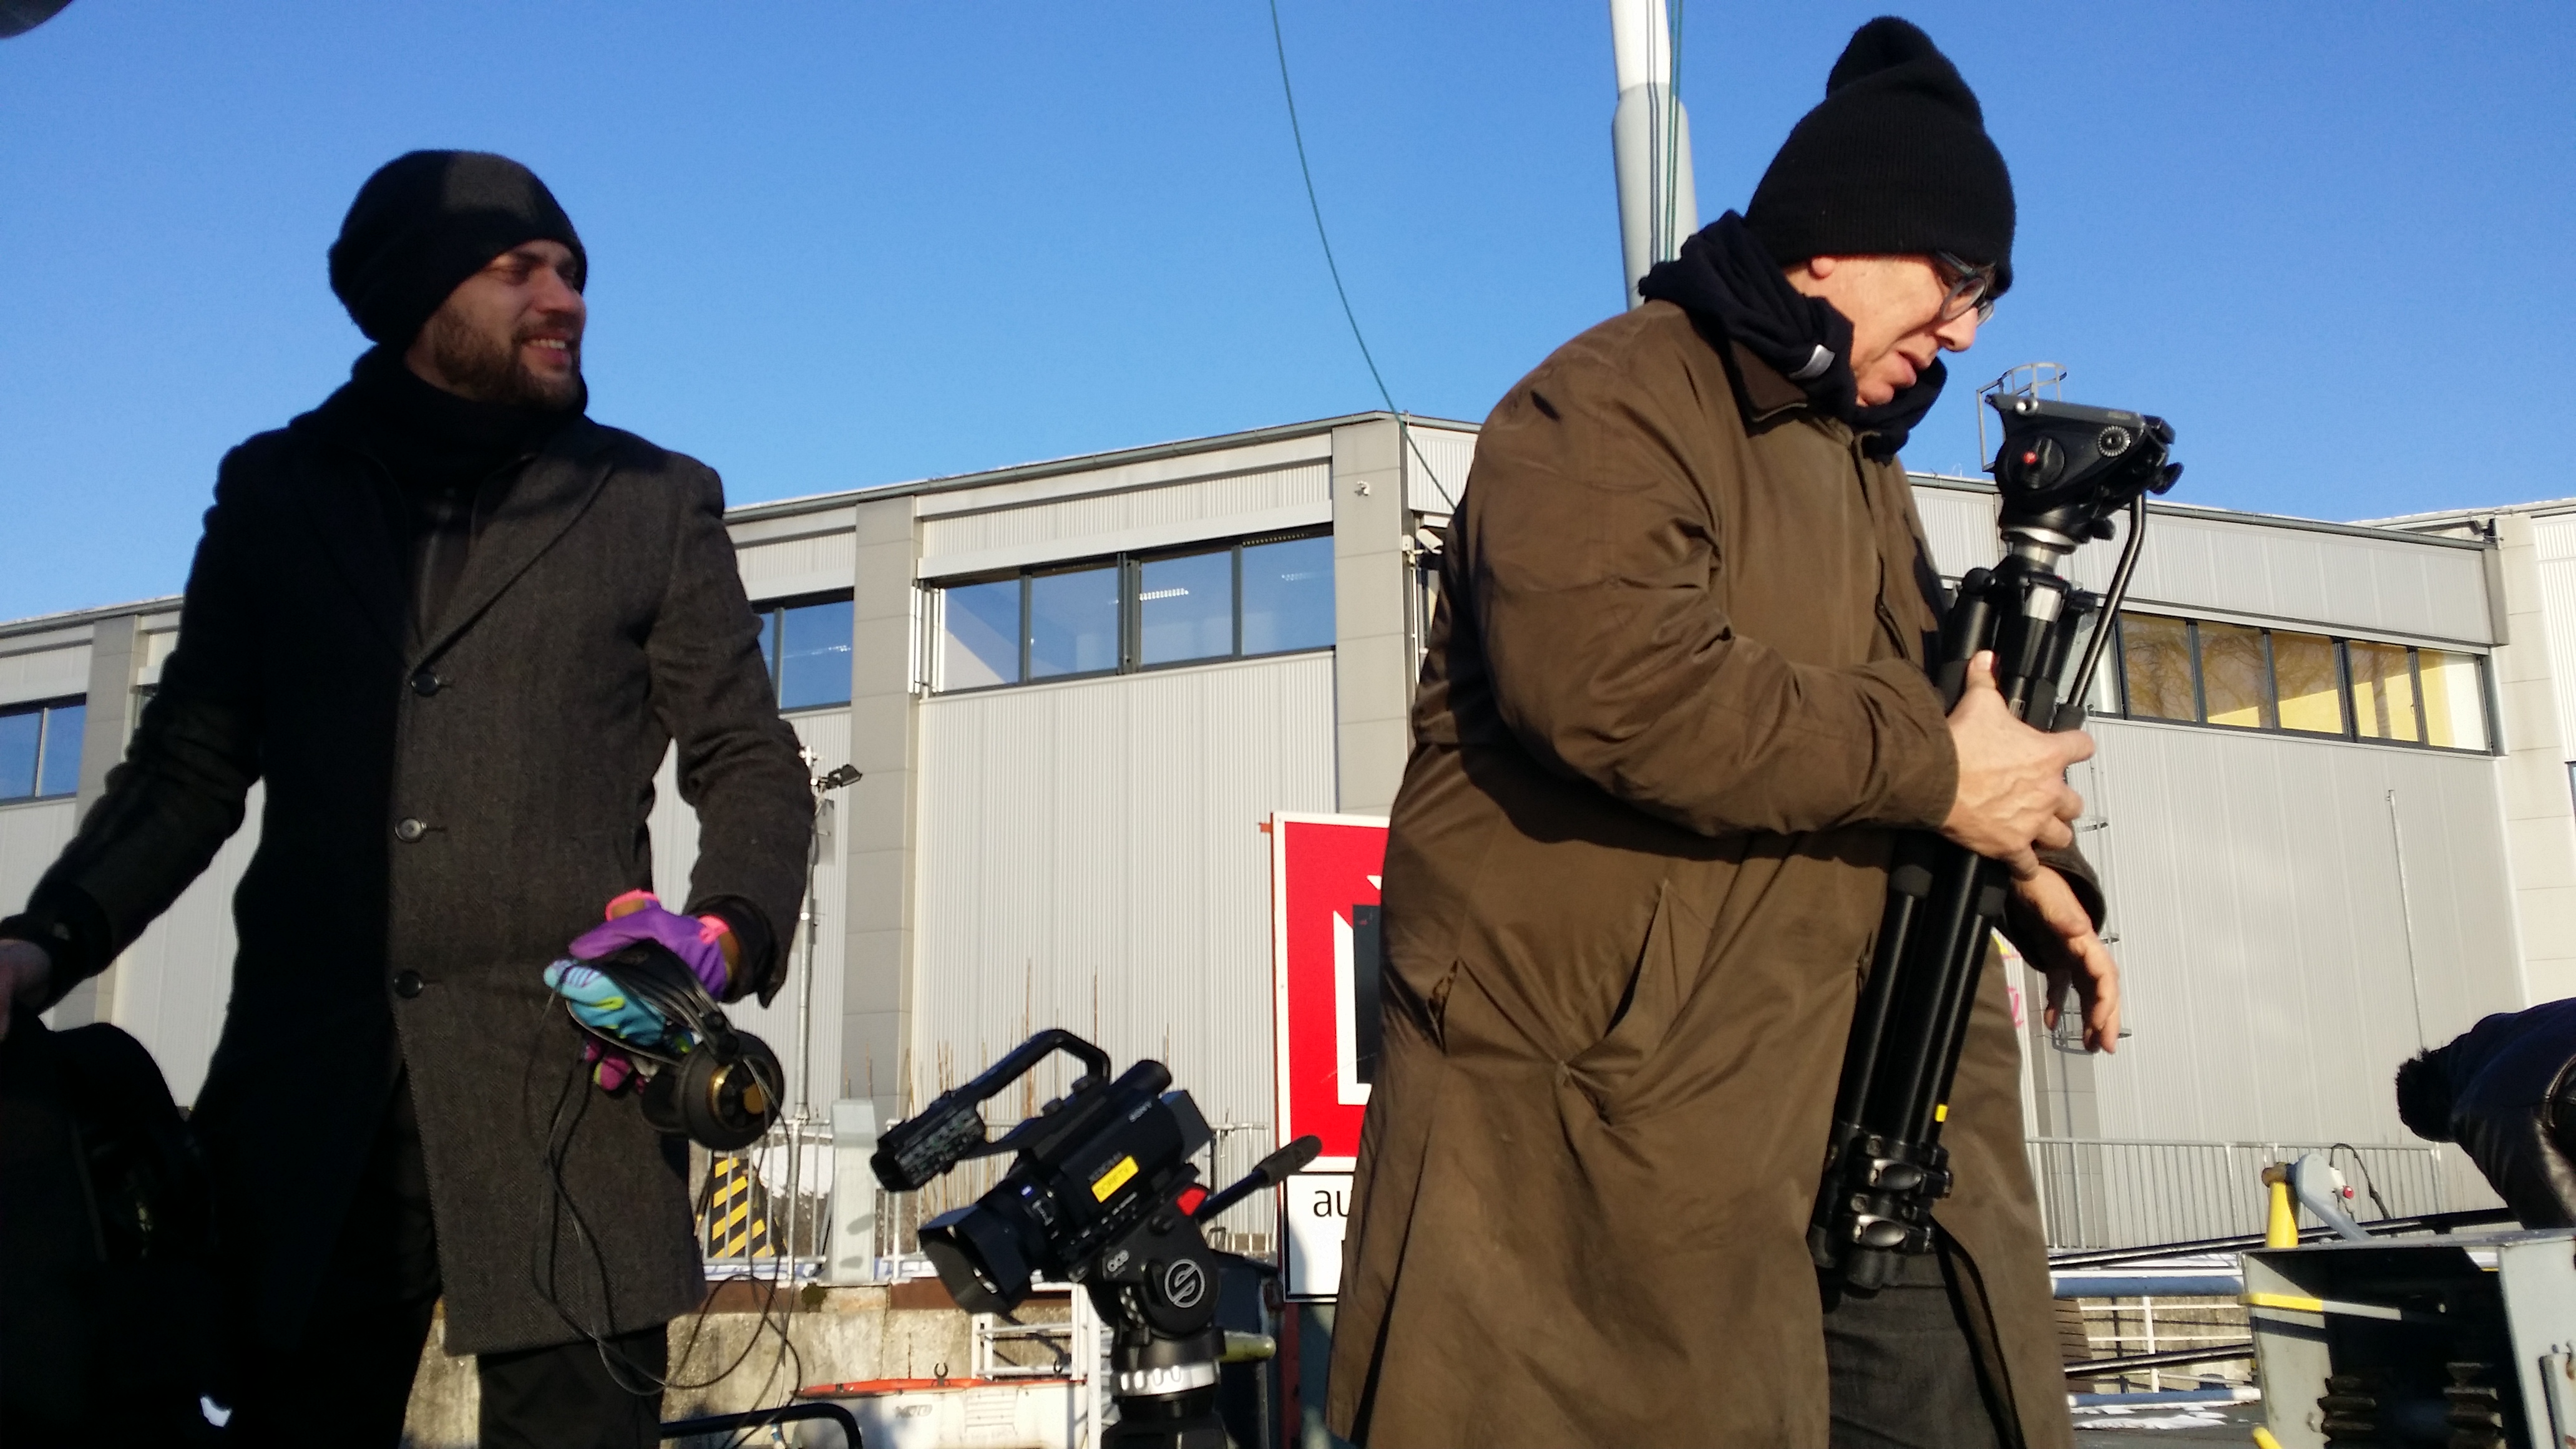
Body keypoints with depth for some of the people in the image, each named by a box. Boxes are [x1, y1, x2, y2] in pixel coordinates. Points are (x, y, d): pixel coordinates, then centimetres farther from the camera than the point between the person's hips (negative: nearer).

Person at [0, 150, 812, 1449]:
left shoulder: (655, 503, 11)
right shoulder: (276, 492, 16)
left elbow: (749, 763, 8)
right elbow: (188, 769, 16)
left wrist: (722, 931, -13)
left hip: (563, 1085, -1)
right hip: (311, 1081, 2)